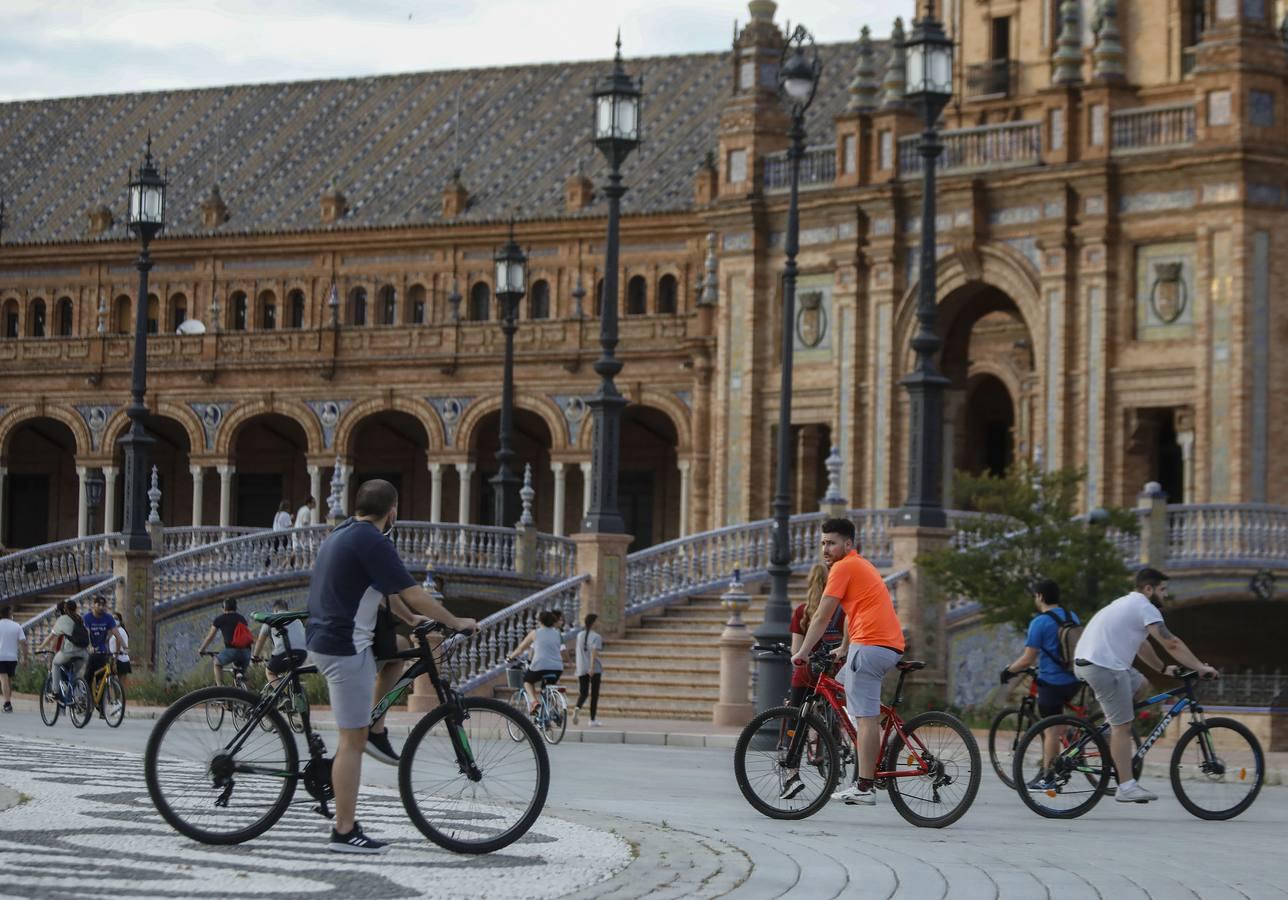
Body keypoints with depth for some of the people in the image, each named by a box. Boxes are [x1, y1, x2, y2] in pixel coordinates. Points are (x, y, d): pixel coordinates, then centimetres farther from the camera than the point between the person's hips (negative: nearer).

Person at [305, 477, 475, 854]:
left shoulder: (343, 533, 15)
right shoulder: (371, 541, -14)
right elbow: (413, 593, -14)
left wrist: (410, 617, 35)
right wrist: (456, 622, -3)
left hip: (323, 638, 9)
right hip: (345, 646, -9)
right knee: (353, 740, -5)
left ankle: (375, 728, 21)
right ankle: (344, 833, -3)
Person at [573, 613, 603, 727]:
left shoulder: (580, 635, 9)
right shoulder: (596, 636, -9)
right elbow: (594, 652, -20)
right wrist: (592, 667, -24)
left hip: (581, 669, 5)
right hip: (594, 669, -5)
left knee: (583, 692, 7)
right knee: (594, 694, 5)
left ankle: (577, 708, -24)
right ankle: (593, 720, 8)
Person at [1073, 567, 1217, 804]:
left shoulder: (1128, 603, 24)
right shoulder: (1145, 607, -7)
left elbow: (1141, 645, 33)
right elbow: (1171, 644, -12)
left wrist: (1163, 668, 33)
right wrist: (1200, 667, -9)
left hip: (1086, 661, 10)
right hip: (1104, 667, -10)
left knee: (1140, 684, 26)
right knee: (1122, 726, -7)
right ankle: (1126, 787, -8)